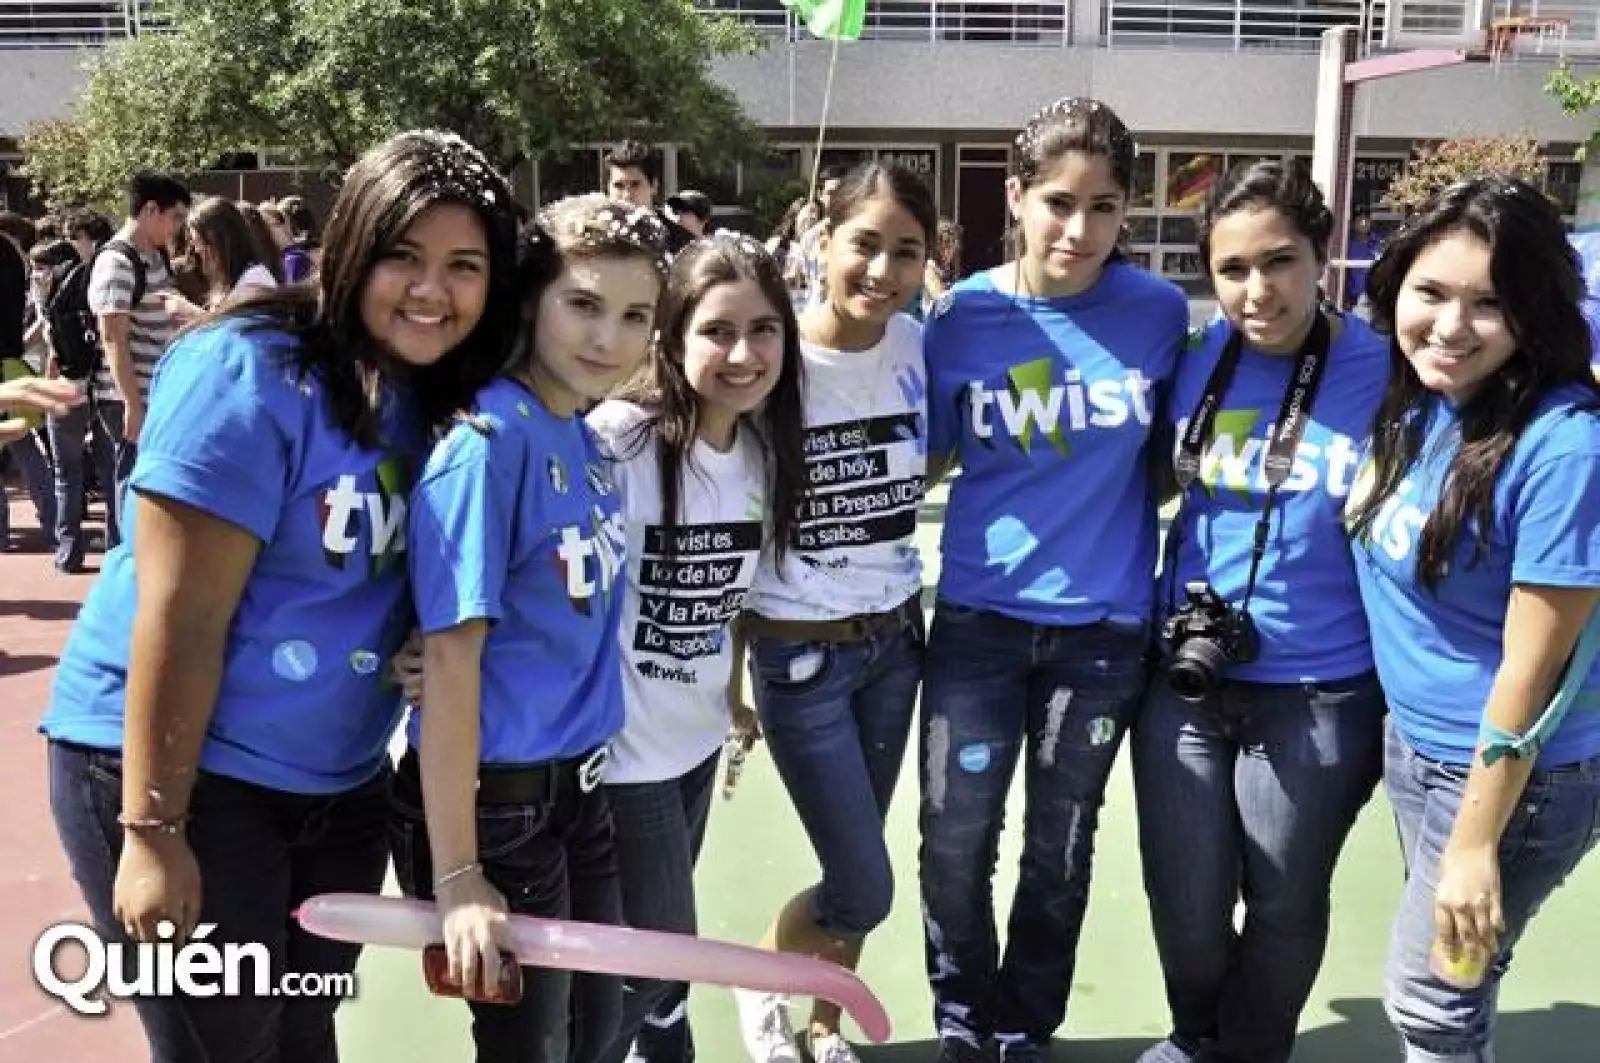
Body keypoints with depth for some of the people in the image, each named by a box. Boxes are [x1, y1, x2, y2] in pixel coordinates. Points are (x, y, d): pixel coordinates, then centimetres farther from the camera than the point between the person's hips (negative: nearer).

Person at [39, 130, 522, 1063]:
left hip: (341, 782, 6)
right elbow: (179, 613, -21)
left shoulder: (444, 402, 1)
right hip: (177, 770, -6)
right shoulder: (251, 374, -19)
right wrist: (153, 828, -19)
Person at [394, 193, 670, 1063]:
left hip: (578, 788, 8)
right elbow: (449, 657, -21)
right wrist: (456, 874, -20)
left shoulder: (585, 438, 4)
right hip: (494, 801, -7)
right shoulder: (488, 440, -19)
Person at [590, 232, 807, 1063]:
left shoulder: (766, 449, -1)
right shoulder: (617, 439, -23)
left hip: (697, 731, 6)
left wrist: (734, 693, 13)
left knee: (656, 946, 20)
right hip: (620, 741, -6)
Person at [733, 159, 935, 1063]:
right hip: (800, 652, -4)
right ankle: (760, 982, 30)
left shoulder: (920, 347, -4)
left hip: (896, 637, 5)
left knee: (858, 866, 15)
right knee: (865, 889, -1)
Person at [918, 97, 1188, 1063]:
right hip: (980, 616, 0)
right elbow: (924, 460, 4)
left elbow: (1168, 458, 7)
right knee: (955, 843, 4)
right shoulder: (964, 316, -6)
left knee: (1061, 849, 14)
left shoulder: (1160, 312, -7)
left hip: (1104, 623, 0)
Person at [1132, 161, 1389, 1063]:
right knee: (1185, 899, 15)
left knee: (1284, 904, 17)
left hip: (1320, 692, -3)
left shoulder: (1386, 373, -14)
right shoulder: (1198, 361, -4)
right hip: (1186, 676, 3)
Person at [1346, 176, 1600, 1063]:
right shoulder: (1418, 406, -4)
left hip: (1513, 774, -7)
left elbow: (1529, 670, -22)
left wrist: (1475, 843, -16)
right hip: (1412, 741, 7)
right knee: (1436, 988, 23)